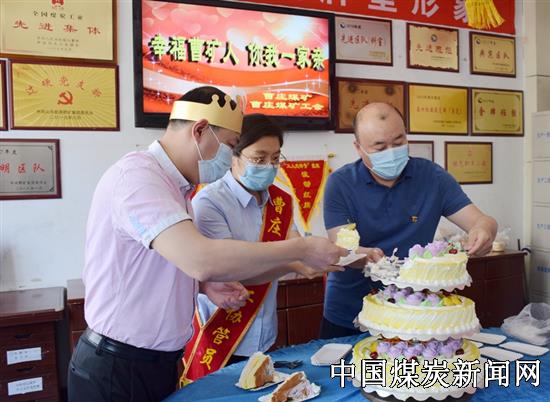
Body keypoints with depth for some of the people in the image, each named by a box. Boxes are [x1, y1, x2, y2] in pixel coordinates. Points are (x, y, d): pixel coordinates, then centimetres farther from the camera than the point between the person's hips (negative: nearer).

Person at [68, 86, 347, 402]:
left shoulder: (173, 186, 7)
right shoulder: (138, 175, -22)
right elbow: (202, 260, -35)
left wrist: (208, 285, -1)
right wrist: (301, 249, -25)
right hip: (117, 373, -8)